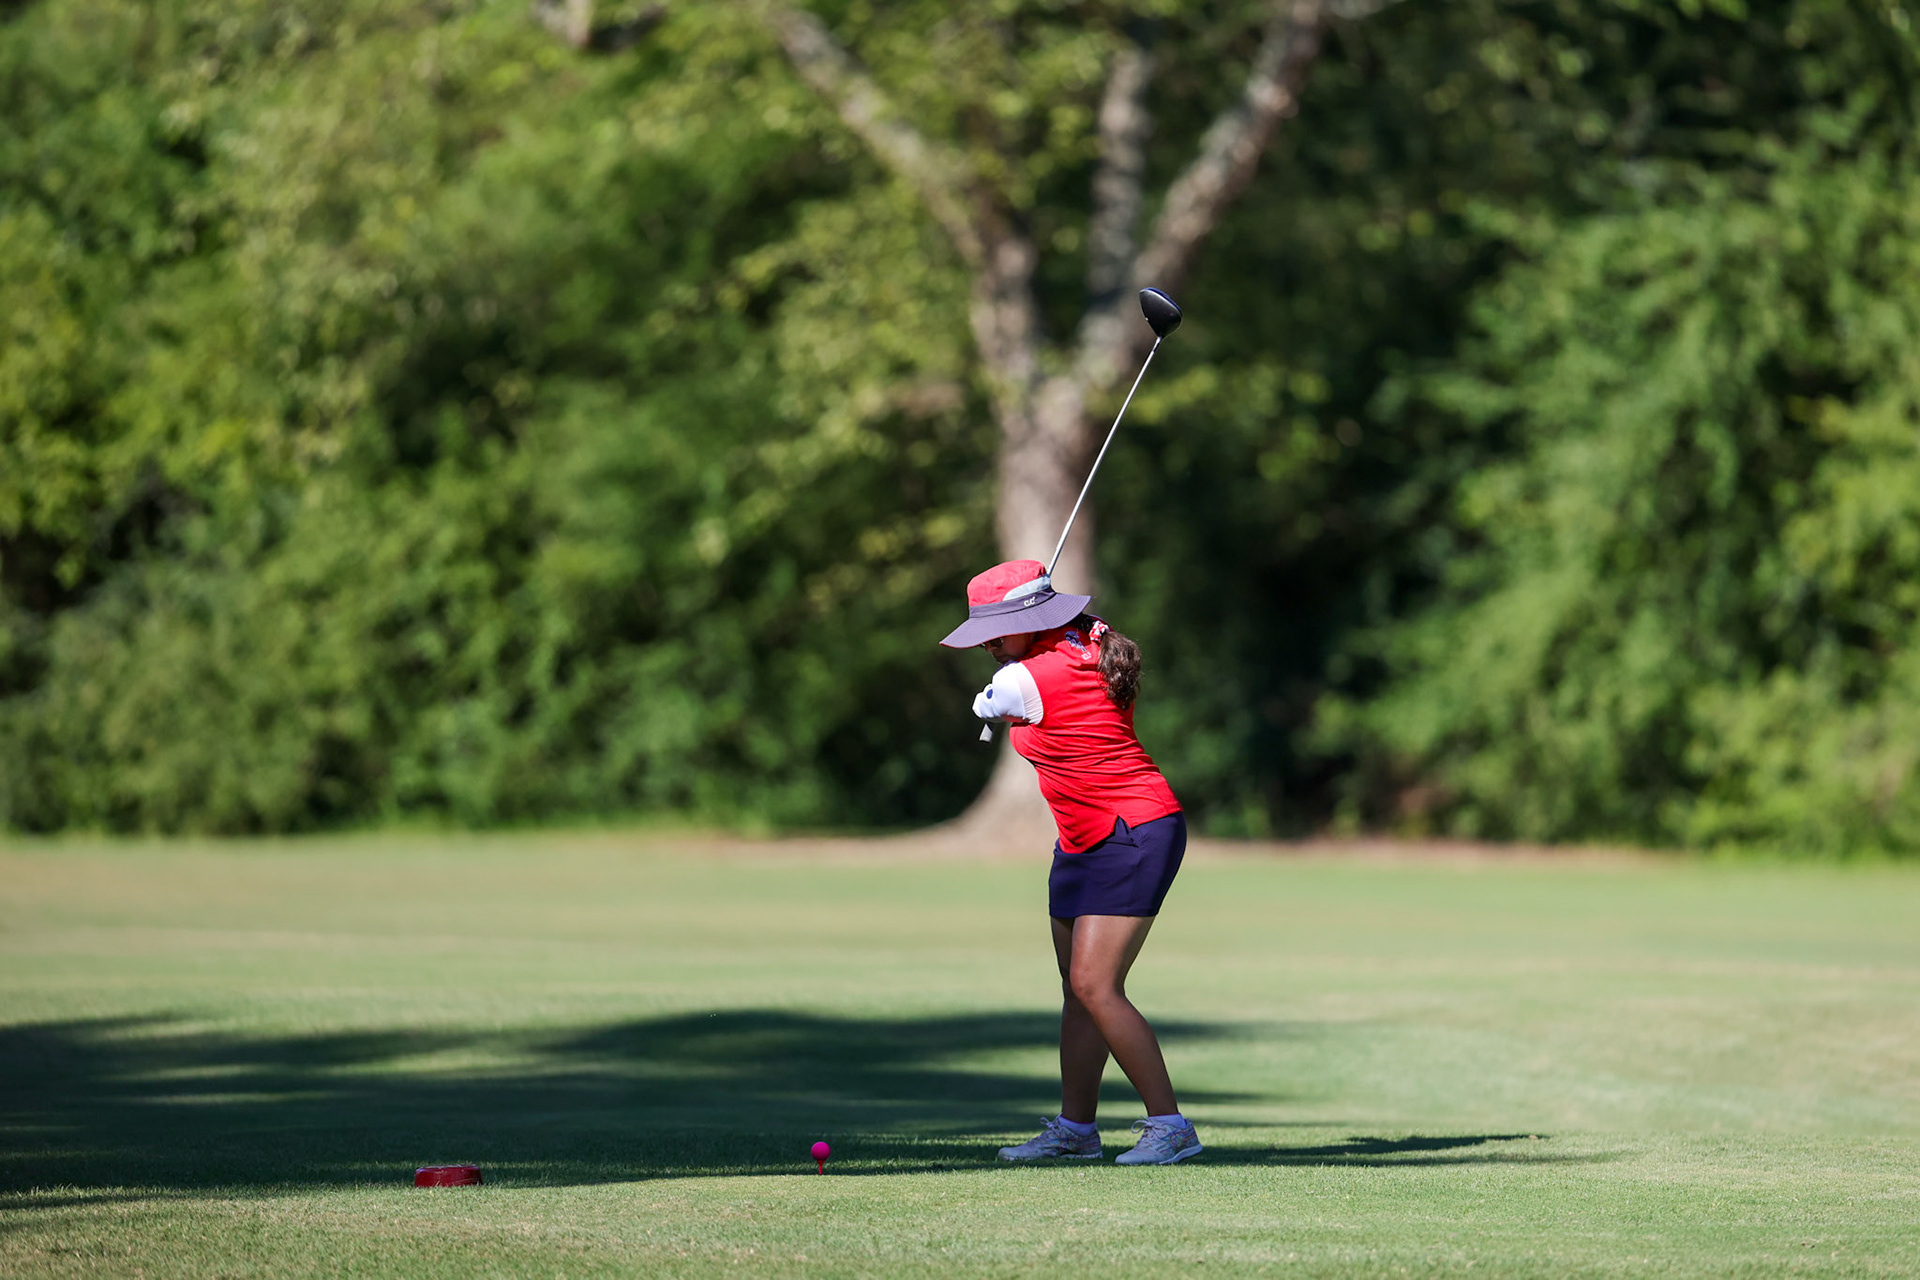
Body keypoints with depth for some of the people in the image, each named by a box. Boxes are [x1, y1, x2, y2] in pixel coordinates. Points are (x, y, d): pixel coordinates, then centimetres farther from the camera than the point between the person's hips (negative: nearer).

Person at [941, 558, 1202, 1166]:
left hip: (1134, 837, -10)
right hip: (1083, 842, 10)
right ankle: (1075, 1128, 17)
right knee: (1079, 990, 11)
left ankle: (1170, 1125, -12)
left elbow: (984, 706, 2)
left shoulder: (1026, 681, -20)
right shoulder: (1091, 641, 4)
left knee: (1095, 986, -16)